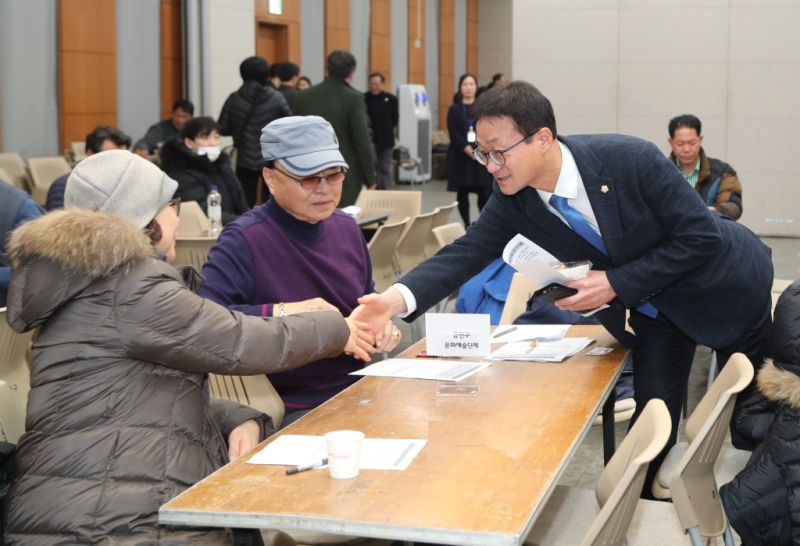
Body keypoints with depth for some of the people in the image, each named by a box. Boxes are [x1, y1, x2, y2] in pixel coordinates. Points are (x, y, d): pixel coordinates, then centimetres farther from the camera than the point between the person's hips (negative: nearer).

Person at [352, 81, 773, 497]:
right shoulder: (513, 200, -19)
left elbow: (701, 236, -28)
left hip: (725, 284, -3)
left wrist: (616, 284, -33)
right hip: (651, 308, 4)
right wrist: (396, 300, -40)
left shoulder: (632, 160, -34)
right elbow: (466, 253, -23)